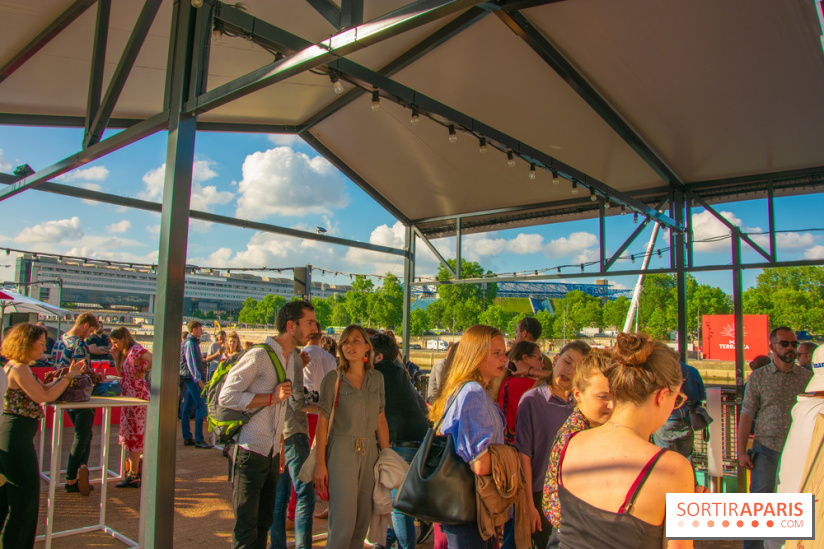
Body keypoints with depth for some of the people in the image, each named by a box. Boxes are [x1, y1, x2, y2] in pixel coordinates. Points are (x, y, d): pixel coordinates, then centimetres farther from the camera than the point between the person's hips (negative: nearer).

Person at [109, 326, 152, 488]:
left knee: (134, 433, -3)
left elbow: (153, 360, -29)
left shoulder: (136, 349, -15)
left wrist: (142, 370, -15)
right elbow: (121, 374, 14)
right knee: (129, 432, 14)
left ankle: (133, 475, 4)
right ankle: (133, 470, 24)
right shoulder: (124, 352, 13)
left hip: (137, 395, -9)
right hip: (127, 395, 9)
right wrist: (116, 358, 5)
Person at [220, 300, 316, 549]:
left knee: (264, 524, 16)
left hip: (273, 452, 7)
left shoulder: (295, 359, 10)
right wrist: (272, 398, -20)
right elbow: (226, 396, -18)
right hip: (250, 451, -7)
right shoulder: (259, 356, -15)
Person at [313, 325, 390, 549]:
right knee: (343, 521, -6)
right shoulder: (333, 379, -4)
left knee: (363, 519, 9)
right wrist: (320, 463, -7)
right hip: (341, 451, -4)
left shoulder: (377, 378, 7)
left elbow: (380, 421, 12)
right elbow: (322, 422, -3)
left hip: (369, 452, 4)